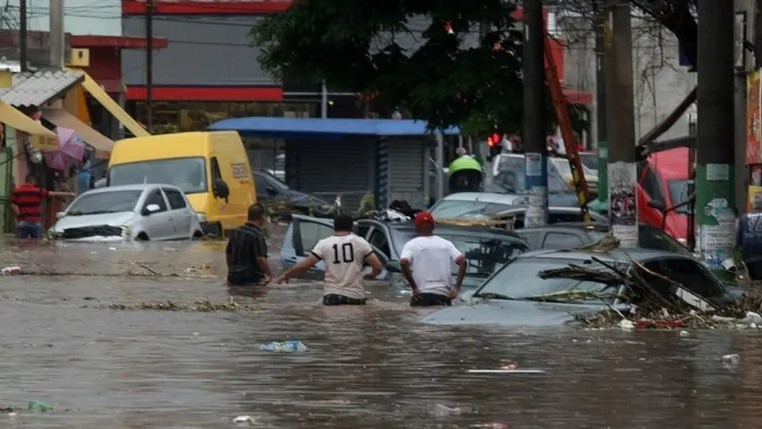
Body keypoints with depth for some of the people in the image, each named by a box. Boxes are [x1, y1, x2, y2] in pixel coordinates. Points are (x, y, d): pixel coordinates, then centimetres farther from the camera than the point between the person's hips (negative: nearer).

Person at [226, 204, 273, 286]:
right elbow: (260, 259, -21)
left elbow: (228, 254, 17)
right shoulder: (257, 236, -15)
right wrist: (270, 274, -8)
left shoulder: (235, 232, 8)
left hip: (234, 279, 7)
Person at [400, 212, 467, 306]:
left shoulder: (411, 245, 3)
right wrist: (457, 287, -1)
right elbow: (462, 261, 1)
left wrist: (414, 288, -11)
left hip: (421, 295, -3)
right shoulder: (446, 244, 12)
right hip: (443, 295, 3)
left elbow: (404, 263, -15)